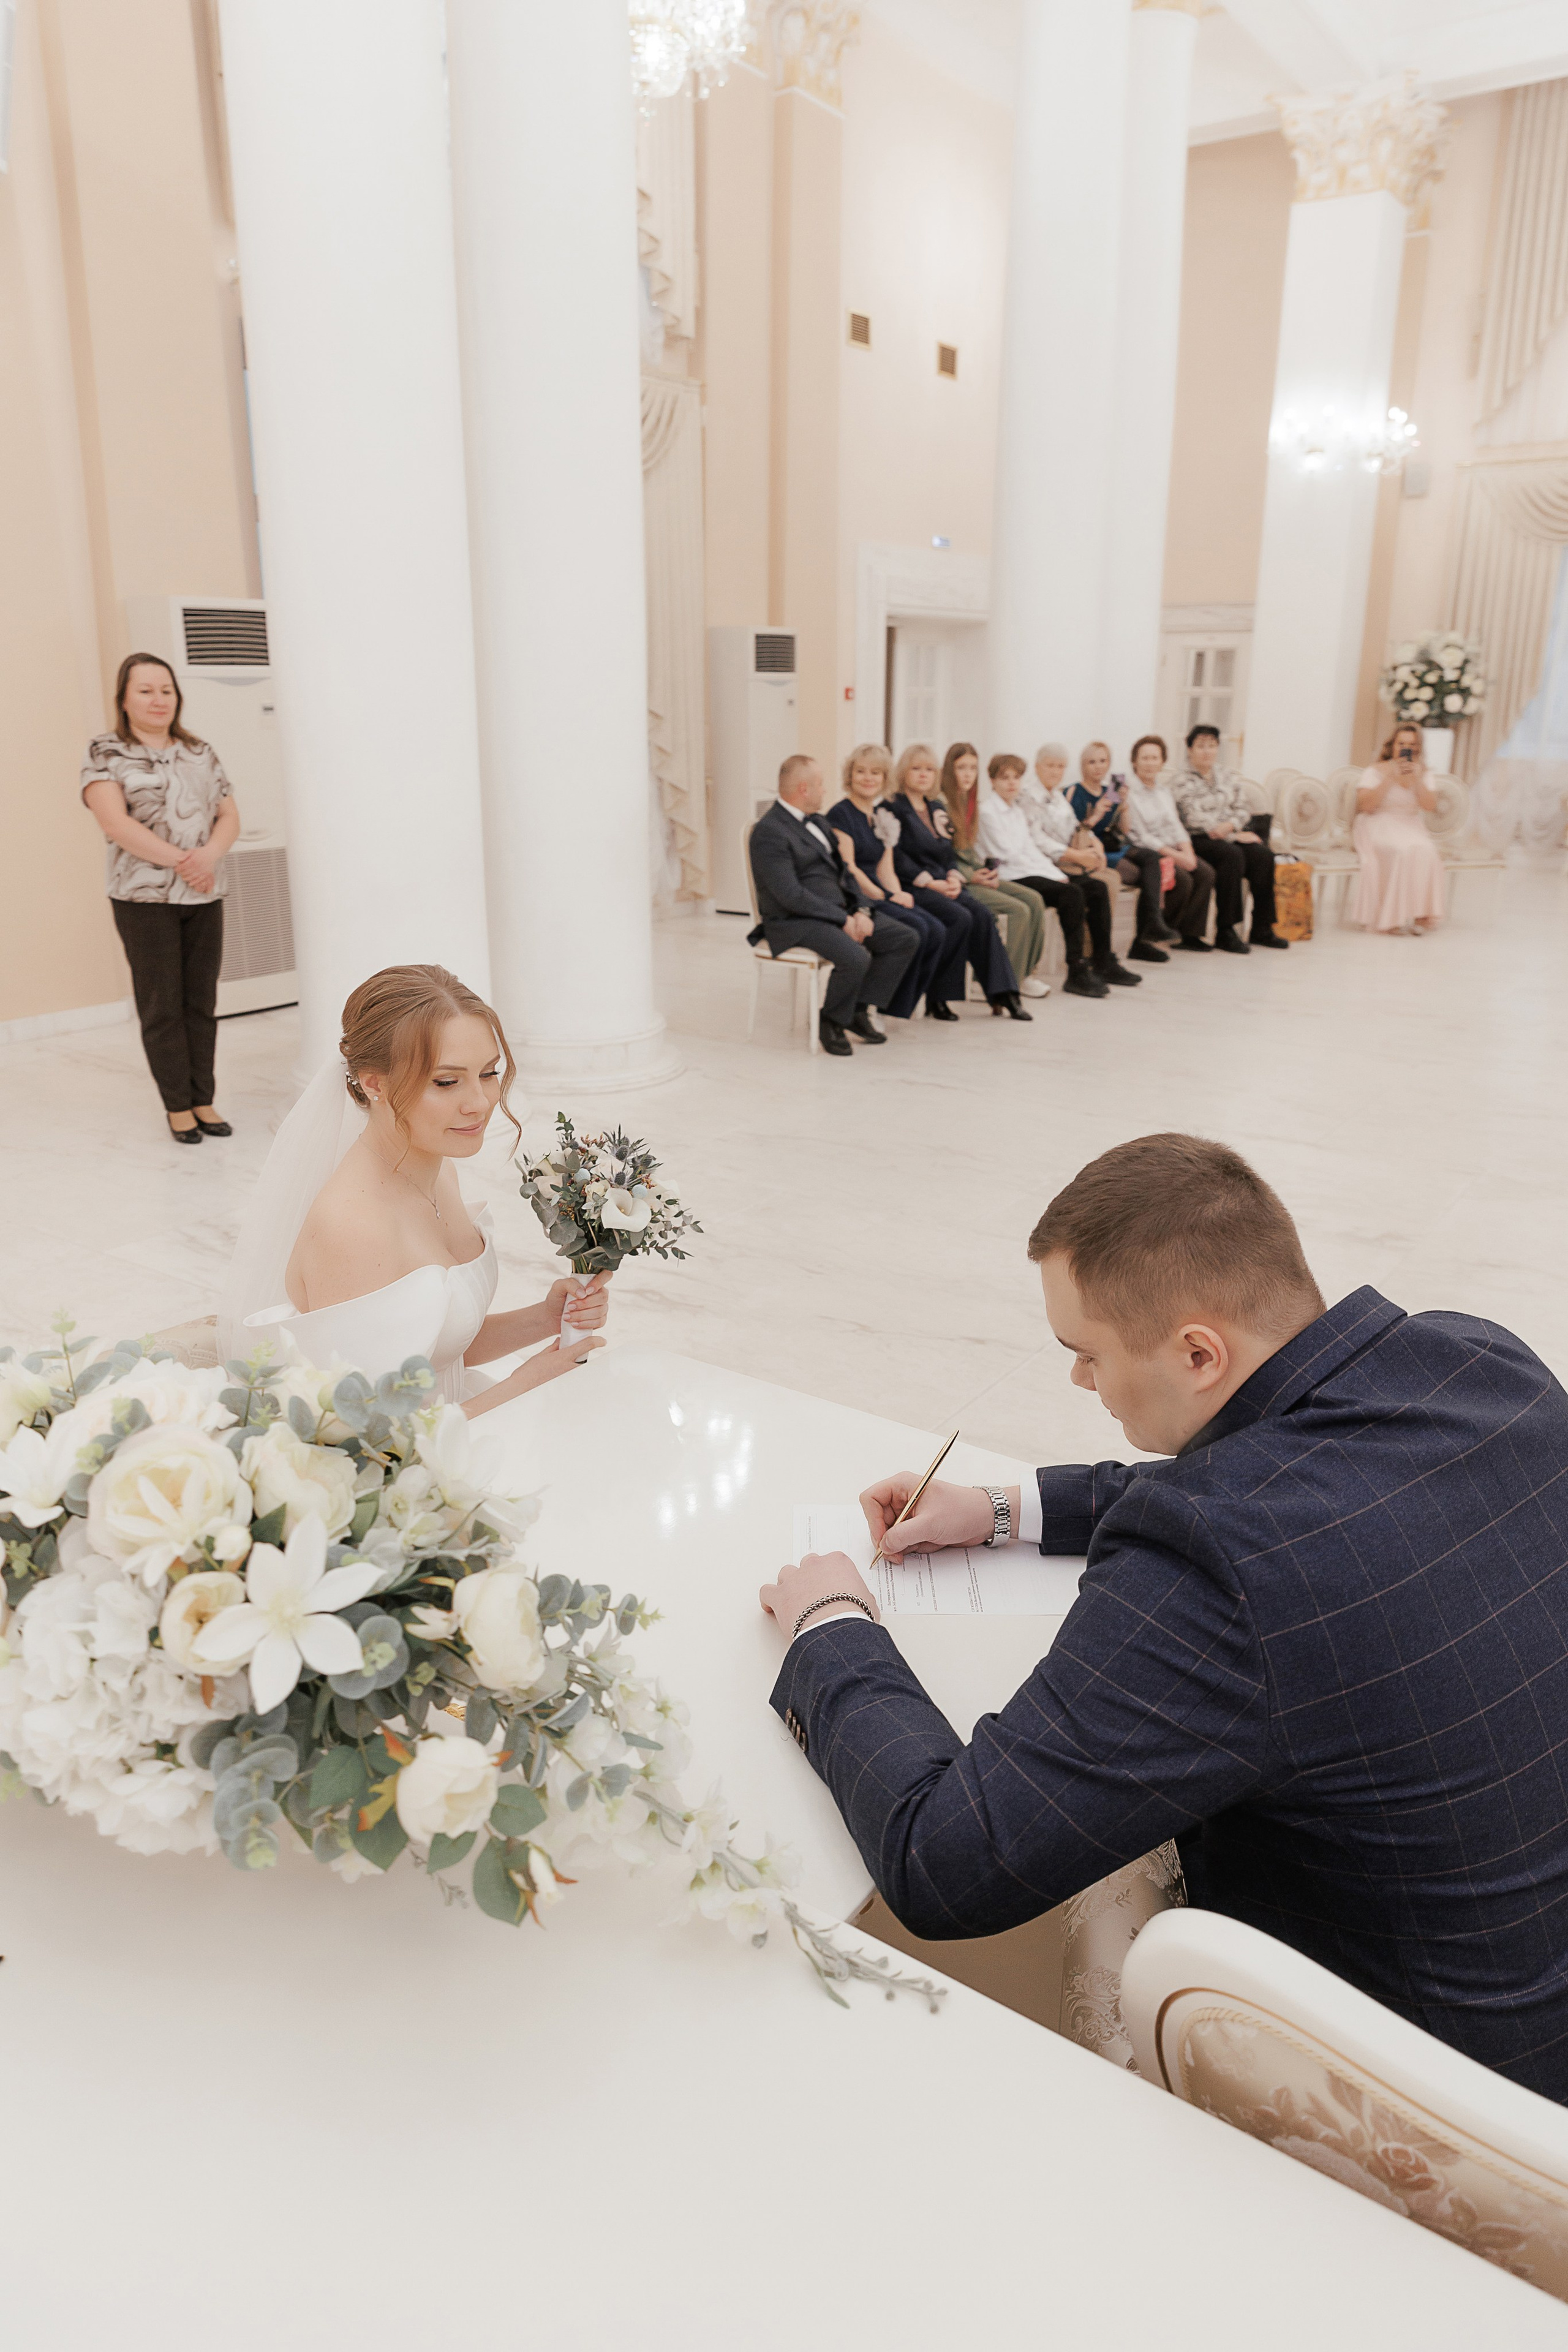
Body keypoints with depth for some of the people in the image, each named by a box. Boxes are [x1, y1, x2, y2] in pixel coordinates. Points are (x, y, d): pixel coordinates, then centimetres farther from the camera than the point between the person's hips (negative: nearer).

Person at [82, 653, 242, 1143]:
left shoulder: (200, 752, 13)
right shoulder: (105, 754, -1)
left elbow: (229, 815, 8)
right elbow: (116, 823, -13)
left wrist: (209, 855, -13)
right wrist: (179, 859, -19)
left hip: (205, 896, 4)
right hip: (143, 897, -4)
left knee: (202, 1001, 6)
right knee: (162, 1006, 1)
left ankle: (204, 1101, 14)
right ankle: (178, 1106, 10)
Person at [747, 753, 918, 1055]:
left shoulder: (818, 821, 16)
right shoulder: (769, 832, -13)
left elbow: (843, 871, 17)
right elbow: (791, 895, -21)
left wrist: (861, 911, -1)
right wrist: (843, 920, -19)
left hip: (841, 911, 9)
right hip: (796, 923, -9)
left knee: (906, 940, -4)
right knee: (856, 957, -33)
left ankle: (859, 1009, 1)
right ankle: (832, 1021, -7)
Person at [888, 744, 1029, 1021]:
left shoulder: (937, 808, 22)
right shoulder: (894, 808, -1)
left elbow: (950, 853, 21)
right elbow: (897, 858, -11)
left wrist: (953, 878, -1)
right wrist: (930, 882, -18)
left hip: (941, 883, 6)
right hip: (911, 886, -6)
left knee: (982, 913, -20)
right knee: (960, 917, -29)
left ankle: (1002, 994, -23)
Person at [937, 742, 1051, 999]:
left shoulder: (971, 801, 15)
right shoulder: (940, 804, -12)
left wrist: (988, 871, 3)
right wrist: (971, 877, -19)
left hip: (975, 874, 9)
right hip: (957, 880, -9)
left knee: (1034, 900, -5)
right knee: (1019, 910, -19)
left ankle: (1029, 972, -1)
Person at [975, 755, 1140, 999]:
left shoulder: (1017, 811, 21)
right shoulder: (989, 813, -6)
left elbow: (1032, 849, 18)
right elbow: (1010, 855, -13)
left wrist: (1057, 874, 1)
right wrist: (1053, 876, -12)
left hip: (1035, 872, 9)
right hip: (1014, 878, -9)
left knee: (1097, 888, -2)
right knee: (1072, 893, -29)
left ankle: (1104, 963, 2)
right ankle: (1077, 973, -29)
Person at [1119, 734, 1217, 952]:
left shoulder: (1164, 790, 16)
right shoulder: (1129, 793, -7)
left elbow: (1175, 825, 12)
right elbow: (1141, 837, -13)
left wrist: (1187, 852, -8)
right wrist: (1176, 856, -18)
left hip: (1174, 849, 7)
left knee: (1206, 873, -18)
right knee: (1183, 880, -28)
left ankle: (1191, 933, -14)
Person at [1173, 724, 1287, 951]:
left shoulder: (1229, 776, 17)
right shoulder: (1184, 783, 0)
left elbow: (1244, 808, 9)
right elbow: (1196, 819, -10)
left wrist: (1230, 825, -15)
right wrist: (1237, 836, -13)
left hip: (1233, 835, 5)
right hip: (1200, 839, -5)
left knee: (1263, 856, -22)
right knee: (1233, 855, -34)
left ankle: (1262, 929, -19)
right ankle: (1225, 931, -29)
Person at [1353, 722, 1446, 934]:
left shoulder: (1423, 774, 13)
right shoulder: (1377, 771, 2)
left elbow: (1431, 805, -2)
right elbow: (1365, 805, -12)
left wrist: (1416, 780, -13)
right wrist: (1391, 779, -15)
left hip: (1410, 828, 4)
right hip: (1379, 827, -4)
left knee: (1425, 852, -30)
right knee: (1403, 851, -34)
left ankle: (1418, 914, -25)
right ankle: (1396, 916, -31)